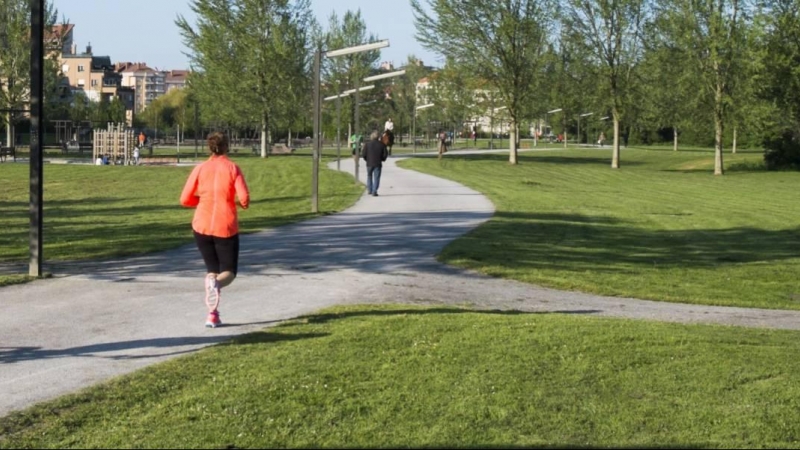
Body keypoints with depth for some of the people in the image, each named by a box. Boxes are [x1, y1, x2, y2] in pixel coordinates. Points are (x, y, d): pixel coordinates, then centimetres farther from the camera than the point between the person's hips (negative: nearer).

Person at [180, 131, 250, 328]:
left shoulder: (200, 169, 1)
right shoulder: (233, 168, -4)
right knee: (229, 272, 10)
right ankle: (216, 283, -27)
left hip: (202, 227, 2)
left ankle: (213, 314, 2)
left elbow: (185, 200, -1)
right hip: (226, 228, -2)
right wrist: (243, 204, 11)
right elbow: (244, 199, -12)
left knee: (212, 269, 17)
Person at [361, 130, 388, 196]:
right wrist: (382, 159, 16)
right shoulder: (381, 144, -2)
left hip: (369, 163, 1)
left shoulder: (368, 144, -4)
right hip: (378, 164, -1)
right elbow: (385, 154, -2)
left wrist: (367, 159, 12)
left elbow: (363, 154, -6)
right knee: (376, 178, 1)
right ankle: (374, 191, -7)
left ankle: (369, 190, 22)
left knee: (369, 176, 21)